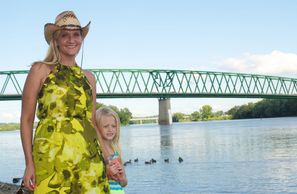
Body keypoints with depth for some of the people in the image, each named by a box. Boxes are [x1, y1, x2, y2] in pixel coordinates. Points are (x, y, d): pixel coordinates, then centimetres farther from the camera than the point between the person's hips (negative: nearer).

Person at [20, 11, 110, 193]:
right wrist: (29, 162, -6)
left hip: (88, 157, 4)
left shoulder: (88, 77, 16)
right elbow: (27, 119, 1)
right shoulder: (40, 69, 4)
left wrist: (102, 159, 11)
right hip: (51, 156, -4)